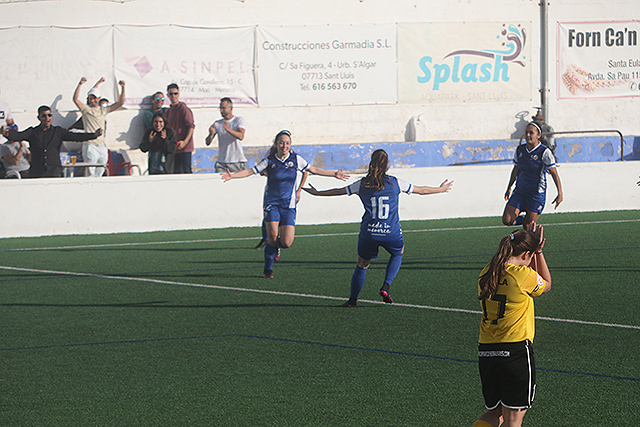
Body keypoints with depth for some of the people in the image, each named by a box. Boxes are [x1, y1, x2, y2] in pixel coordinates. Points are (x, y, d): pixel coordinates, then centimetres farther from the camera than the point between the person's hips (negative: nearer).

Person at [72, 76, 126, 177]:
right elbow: (75, 99, -8)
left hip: (102, 147, 5)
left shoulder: (103, 110, 18)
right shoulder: (86, 109, 6)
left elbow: (120, 103, 18)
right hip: (90, 146, -5)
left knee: (99, 175, 5)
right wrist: (80, 84, -17)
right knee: (91, 175, -14)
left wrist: (122, 88, 6)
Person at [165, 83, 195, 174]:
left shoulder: (184, 109, -7)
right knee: (176, 172, 6)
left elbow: (191, 126, -12)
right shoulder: (168, 112, 16)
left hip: (184, 149, -7)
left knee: (186, 172, -8)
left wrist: (185, 141, -21)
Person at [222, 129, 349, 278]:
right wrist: (231, 175, -18)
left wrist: (334, 174, 12)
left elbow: (314, 170, 14)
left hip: (288, 206, 2)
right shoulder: (269, 161, -3)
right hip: (272, 204, -2)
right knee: (273, 236, -18)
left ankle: (276, 245, 28)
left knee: (286, 243, -11)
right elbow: (250, 171, -3)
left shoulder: (295, 159, 3)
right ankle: (268, 270, 1)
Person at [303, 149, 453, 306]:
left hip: (368, 232, 1)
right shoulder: (395, 183, 1)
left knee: (362, 264, 19)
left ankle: (353, 299, 15)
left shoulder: (362, 184, 2)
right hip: (391, 232, -1)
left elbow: (339, 191, 11)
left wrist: (317, 192, 25)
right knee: (398, 253, 29)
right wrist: (440, 189, 29)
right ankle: (386, 286, 13)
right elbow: (421, 190, 12)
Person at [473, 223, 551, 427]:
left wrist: (535, 249, 20)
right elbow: (546, 285, 12)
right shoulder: (523, 275, -13)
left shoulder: (487, 273, 7)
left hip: (485, 350, 6)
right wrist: (539, 252, 15)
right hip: (516, 349, -6)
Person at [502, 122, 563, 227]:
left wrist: (560, 194, -23)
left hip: (537, 194, -5)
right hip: (520, 191, 5)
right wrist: (509, 188, 26)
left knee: (529, 227, -7)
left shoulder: (545, 152, -12)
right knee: (507, 220, -6)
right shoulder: (519, 150, 4)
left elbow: (554, 173, -14)